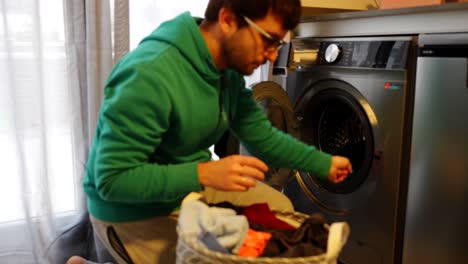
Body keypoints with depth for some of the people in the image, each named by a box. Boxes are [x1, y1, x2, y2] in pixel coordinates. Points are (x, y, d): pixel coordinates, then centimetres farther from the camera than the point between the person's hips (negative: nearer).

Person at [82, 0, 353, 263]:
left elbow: (263, 138, 6)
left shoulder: (229, 69, -6)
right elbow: (112, 180, -29)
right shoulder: (149, 75, -33)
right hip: (135, 212, -7)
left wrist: (325, 163, 7)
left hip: (193, 188, 8)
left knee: (279, 207, 9)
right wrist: (205, 173, -36)